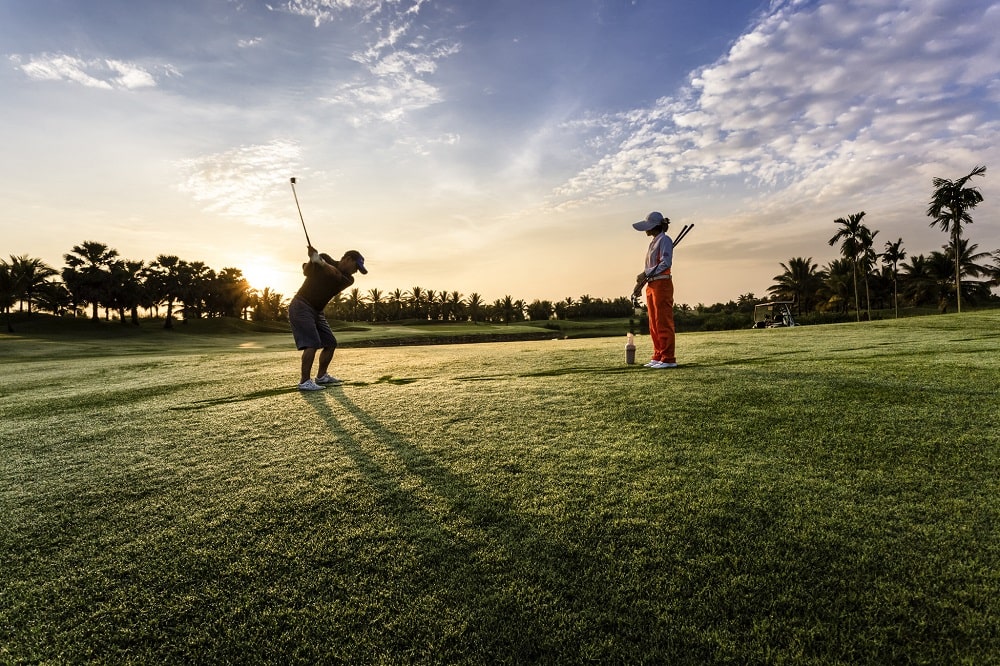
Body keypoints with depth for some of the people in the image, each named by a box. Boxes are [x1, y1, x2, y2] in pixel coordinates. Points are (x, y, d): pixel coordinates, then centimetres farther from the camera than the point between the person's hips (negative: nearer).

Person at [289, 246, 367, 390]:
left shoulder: (348, 279, 2)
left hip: (317, 311, 7)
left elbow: (335, 275, -17)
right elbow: (306, 271, -10)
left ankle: (321, 376, 23)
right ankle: (304, 381, -17)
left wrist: (321, 262, -31)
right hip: (301, 306, -7)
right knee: (312, 343, -19)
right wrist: (312, 260, -29)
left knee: (331, 343, 9)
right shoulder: (324, 258, -5)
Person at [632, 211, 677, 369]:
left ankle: (668, 358, -3)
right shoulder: (653, 242, 19)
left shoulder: (664, 240, -7)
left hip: (662, 284, -9)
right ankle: (658, 357, 16)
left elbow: (665, 263, -17)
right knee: (654, 324, 10)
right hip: (651, 285, 9)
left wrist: (646, 274, -17)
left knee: (663, 323, -7)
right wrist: (642, 280, 8)